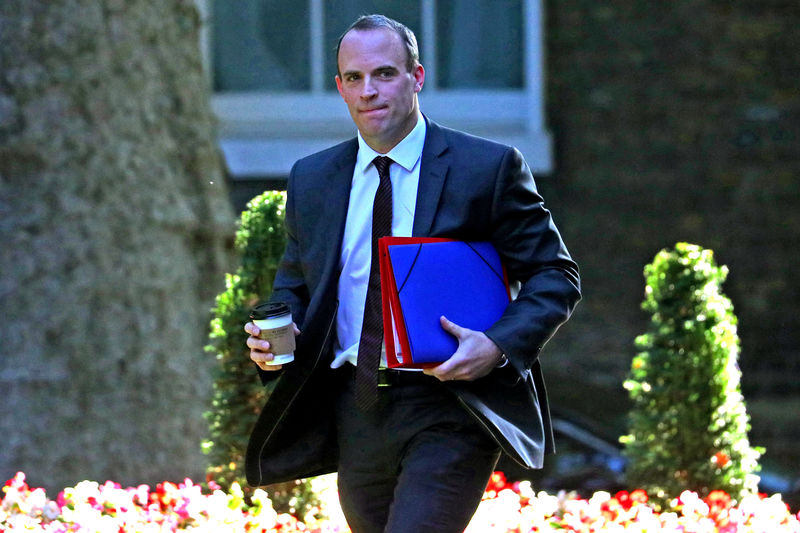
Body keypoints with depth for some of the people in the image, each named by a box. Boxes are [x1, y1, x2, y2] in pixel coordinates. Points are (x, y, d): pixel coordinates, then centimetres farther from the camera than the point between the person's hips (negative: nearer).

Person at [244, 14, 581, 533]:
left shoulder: (489, 168, -2)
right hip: (356, 409, 5)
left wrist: (499, 346, -17)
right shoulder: (312, 179, 12)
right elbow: (294, 286, 20)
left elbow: (555, 276, 0)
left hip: (450, 409, -5)